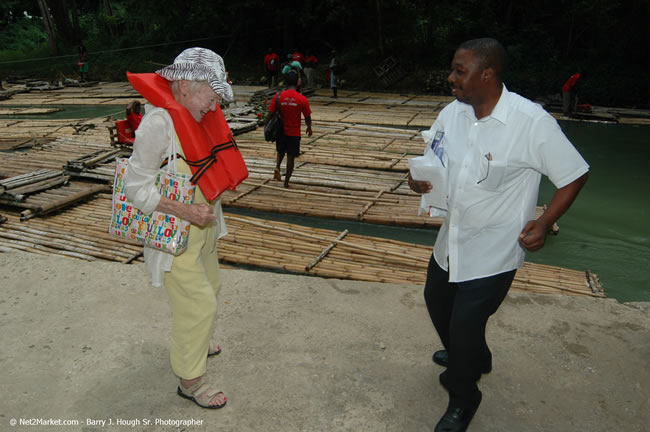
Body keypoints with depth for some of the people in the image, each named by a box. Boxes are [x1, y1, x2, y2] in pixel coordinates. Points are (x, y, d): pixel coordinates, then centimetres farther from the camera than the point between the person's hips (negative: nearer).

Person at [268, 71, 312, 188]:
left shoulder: (278, 96, -6)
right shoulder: (302, 99, -10)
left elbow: (271, 114, -5)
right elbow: (307, 117, -2)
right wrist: (309, 128, 17)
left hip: (281, 131, 2)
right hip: (294, 133, -2)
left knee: (280, 152, 24)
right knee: (291, 157, 8)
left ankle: (277, 167, -3)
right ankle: (286, 183, 12)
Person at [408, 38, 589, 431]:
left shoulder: (532, 122, -21)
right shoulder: (452, 113, -3)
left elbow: (575, 175, -11)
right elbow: (432, 160, 9)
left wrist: (544, 223, -17)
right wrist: (418, 178, -12)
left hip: (494, 251, -7)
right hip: (452, 239, 7)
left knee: (465, 323, -2)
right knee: (437, 300, 23)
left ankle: (463, 399, 30)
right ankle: (472, 357, 54)